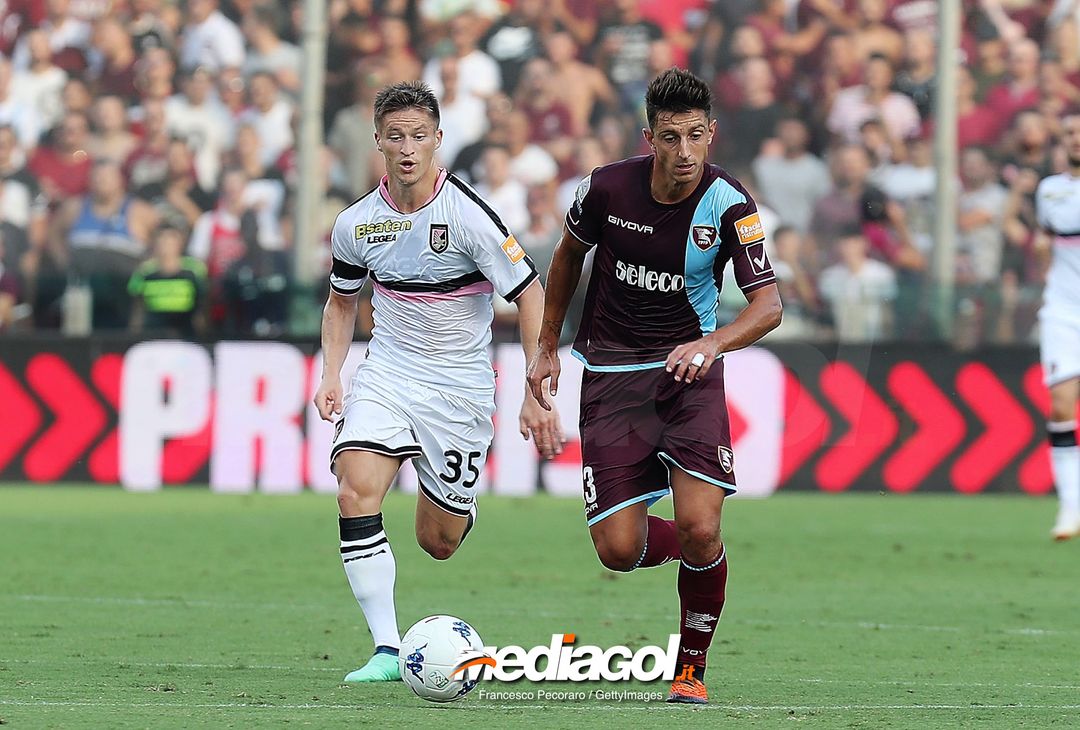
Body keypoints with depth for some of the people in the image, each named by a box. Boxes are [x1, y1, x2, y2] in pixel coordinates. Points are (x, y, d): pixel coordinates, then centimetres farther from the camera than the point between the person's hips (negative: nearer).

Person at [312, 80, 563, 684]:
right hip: (387, 372, 3)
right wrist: (331, 377, 3)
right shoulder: (356, 225, -4)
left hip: (460, 386, -3)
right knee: (357, 490, -23)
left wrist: (536, 395, -16)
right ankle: (388, 651, -21)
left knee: (439, 542, 4)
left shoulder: (469, 216, -17)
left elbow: (530, 296, -12)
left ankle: (459, 506, 45)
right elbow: (343, 299, 16)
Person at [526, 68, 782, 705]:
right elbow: (570, 254, 13)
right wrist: (548, 347, 18)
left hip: (689, 372, -1)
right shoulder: (609, 187, -8)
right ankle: (691, 548, 29)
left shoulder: (730, 205, -13)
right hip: (611, 376, 1)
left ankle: (693, 668, 4)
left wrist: (712, 342, -37)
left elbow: (769, 305, -18)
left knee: (699, 526, -19)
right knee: (619, 549, -9)